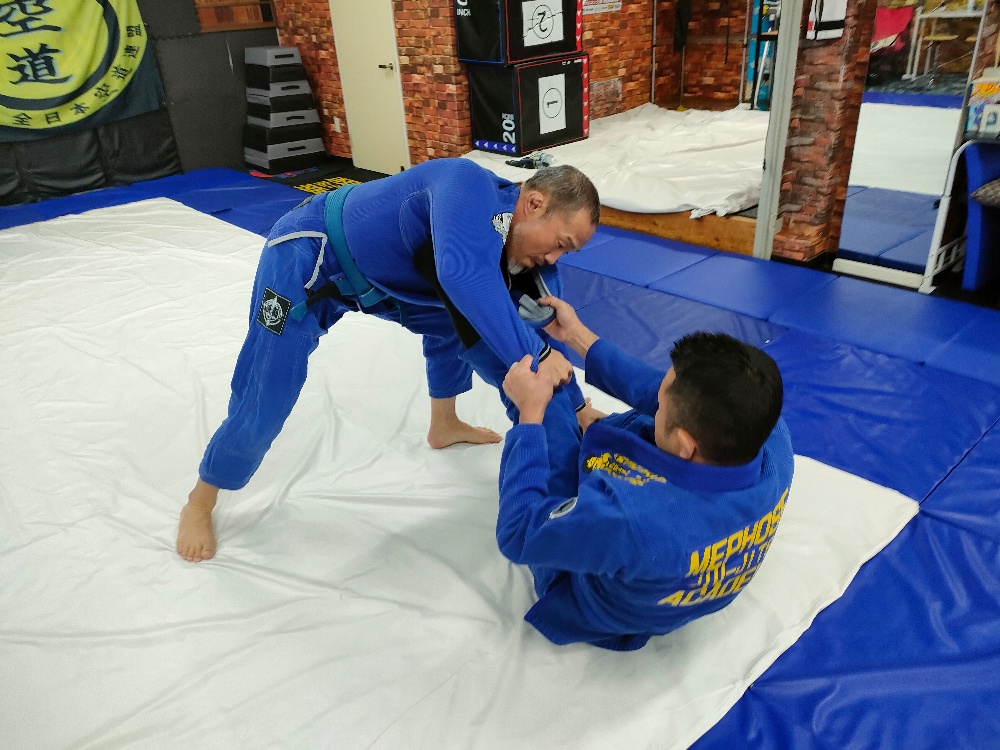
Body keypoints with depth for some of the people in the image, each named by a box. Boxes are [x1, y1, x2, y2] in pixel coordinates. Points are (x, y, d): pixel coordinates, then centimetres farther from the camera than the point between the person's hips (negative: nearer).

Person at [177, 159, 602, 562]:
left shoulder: (523, 253, -7)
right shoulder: (471, 190, -33)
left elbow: (538, 333, 3)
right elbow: (463, 274, -53)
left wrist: (578, 410, 3)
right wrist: (532, 355, -49)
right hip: (306, 258, -8)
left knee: (455, 323, 16)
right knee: (262, 406, -6)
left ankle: (443, 426, 38)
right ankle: (199, 504, 20)